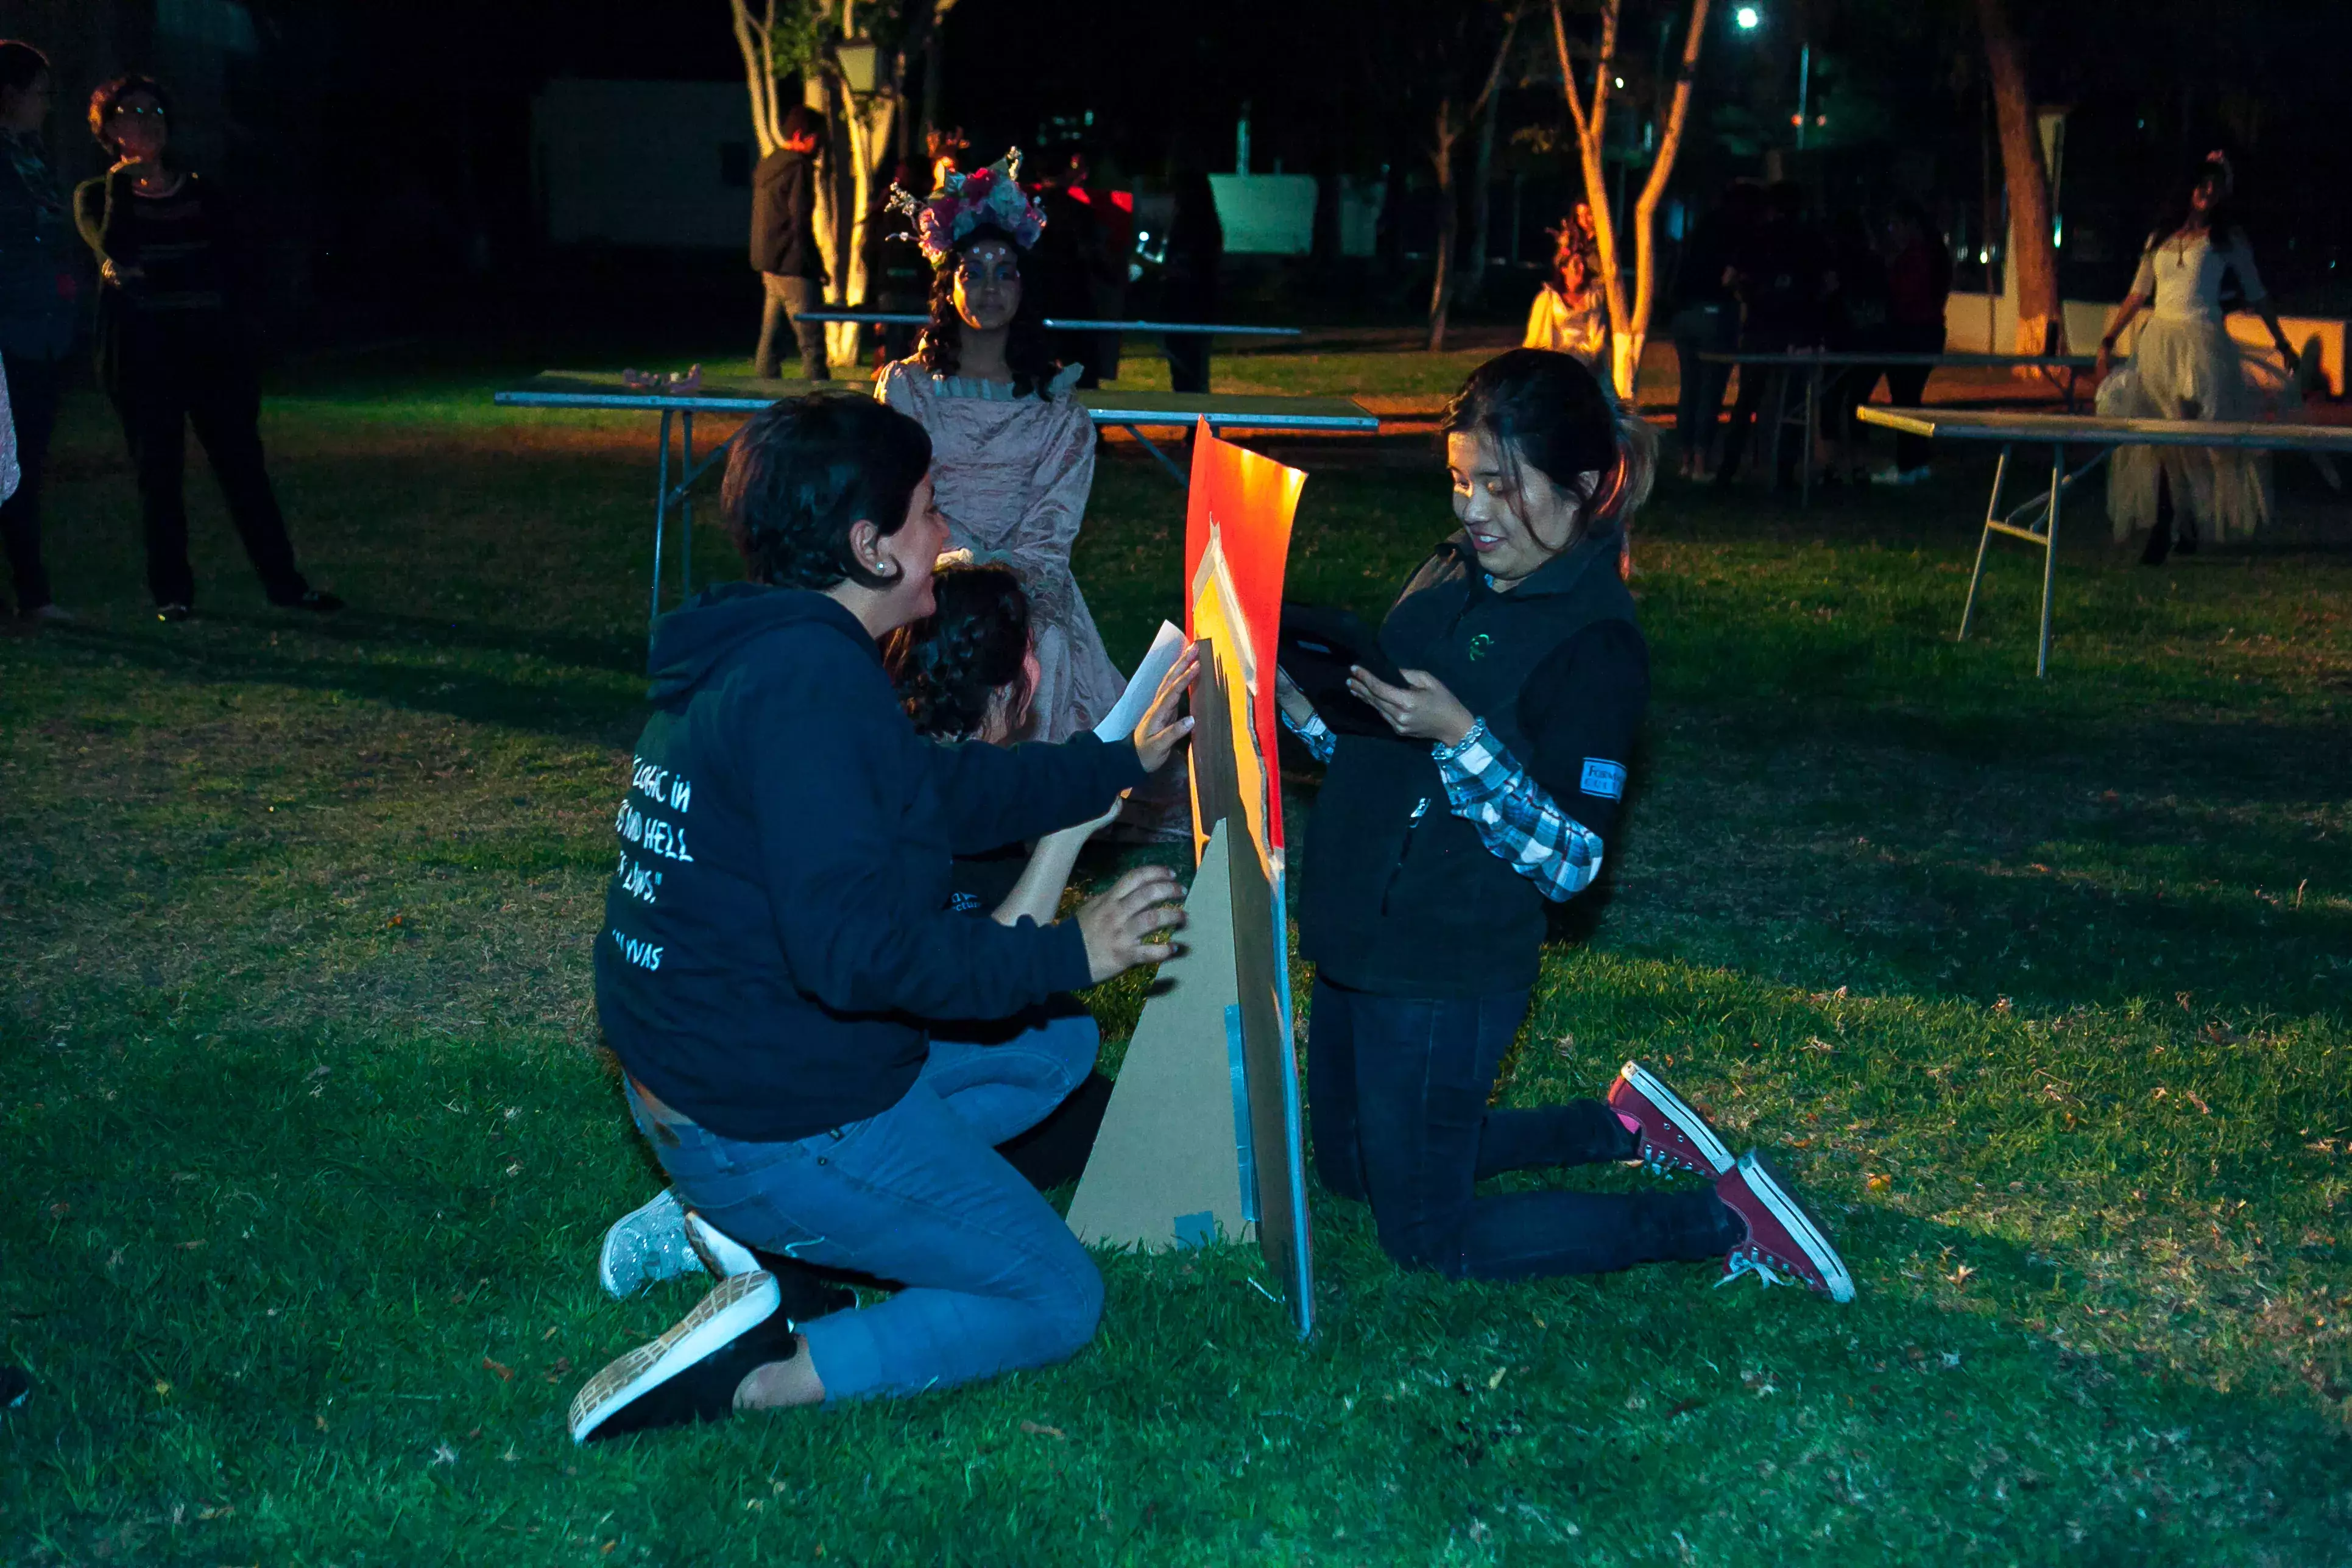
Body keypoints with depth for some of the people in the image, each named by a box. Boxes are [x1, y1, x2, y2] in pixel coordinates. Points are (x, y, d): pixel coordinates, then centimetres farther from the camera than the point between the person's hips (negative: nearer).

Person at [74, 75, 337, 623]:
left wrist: (148, 278, -1)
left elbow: (232, 270, 9)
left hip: (213, 347, 2)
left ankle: (283, 581, 1)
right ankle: (171, 592, 3)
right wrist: (122, 182, -6)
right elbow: (114, 251, -13)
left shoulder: (201, 195, 15)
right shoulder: (98, 196, 7)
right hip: (142, 354, -2)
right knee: (158, 470, -3)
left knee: (243, 463, -1)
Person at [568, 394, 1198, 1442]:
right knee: (1060, 1301, 4)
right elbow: (857, 944, -30)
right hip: (786, 1130, -10)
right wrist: (1065, 953, -19)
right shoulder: (811, 681, -24)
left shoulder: (744, 657, 9)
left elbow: (943, 790, 21)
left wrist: (1122, 759, 26)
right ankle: (751, 1380, -10)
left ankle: (725, 1220, 12)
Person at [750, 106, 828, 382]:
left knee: (771, 339, 12)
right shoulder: (799, 167, -12)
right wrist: (815, 264, -12)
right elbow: (800, 222, -18)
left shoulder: (766, 166, 17)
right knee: (812, 341, -10)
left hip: (770, 266, 10)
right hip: (793, 267, -10)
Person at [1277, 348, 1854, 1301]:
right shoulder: (1451, 576, 5)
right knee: (1349, 1169, 24)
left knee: (1428, 1238, 3)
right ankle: (1622, 1120, 32)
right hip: (1358, 938, 9)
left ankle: (1724, 1223, 10)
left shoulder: (1596, 642, -19)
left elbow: (1570, 863, -22)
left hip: (1450, 977, -9)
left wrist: (1462, 737, -32)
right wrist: (1300, 712, -2)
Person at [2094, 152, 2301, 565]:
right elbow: (2138, 294, 17)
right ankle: (2161, 528, 1)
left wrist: (2283, 345, 10)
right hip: (2158, 341, 3)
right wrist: (2108, 340, 10)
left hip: (2202, 343, -3)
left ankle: (2192, 524, 4)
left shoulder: (2227, 238, 7)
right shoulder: (2161, 238, 15)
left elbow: (2256, 295, 10)